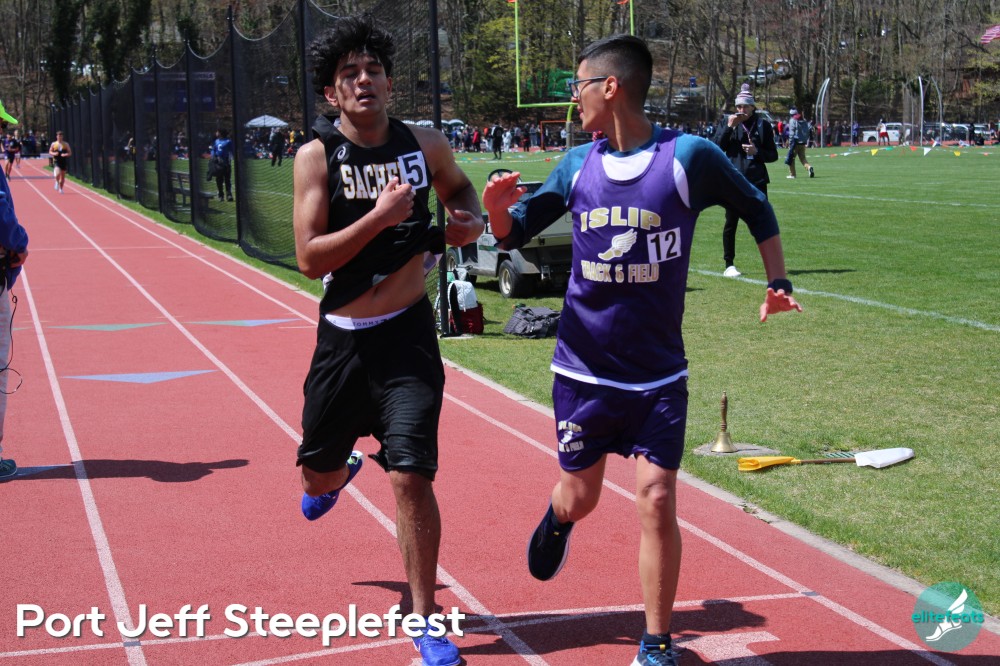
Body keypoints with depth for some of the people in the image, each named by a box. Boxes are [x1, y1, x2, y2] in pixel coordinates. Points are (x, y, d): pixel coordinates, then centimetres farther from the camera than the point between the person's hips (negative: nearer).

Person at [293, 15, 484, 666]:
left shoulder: (426, 145, -1)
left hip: (408, 335, 0)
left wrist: (472, 219, 0)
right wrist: (379, 217, -26)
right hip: (343, 337, 1)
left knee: (412, 476, -12)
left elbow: (458, 185, 22)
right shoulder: (318, 155, -9)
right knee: (319, 472, 17)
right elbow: (309, 257, -16)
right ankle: (343, 466, 58)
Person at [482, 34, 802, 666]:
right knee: (579, 497, 12)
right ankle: (558, 518, 52)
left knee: (657, 499, -10)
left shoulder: (689, 156, -10)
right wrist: (498, 207, -12)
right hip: (584, 370, 3)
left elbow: (756, 208, 5)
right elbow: (515, 233, 10)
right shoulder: (579, 164, 1)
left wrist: (778, 282, -5)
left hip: (659, 374, -3)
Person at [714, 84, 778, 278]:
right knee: (731, 222, 3)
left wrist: (757, 151, -12)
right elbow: (716, 147, -6)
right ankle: (729, 265, 11)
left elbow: (773, 155, 6)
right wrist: (729, 127, -13)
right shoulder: (729, 122, 6)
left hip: (757, 180, 0)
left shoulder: (763, 124, 4)